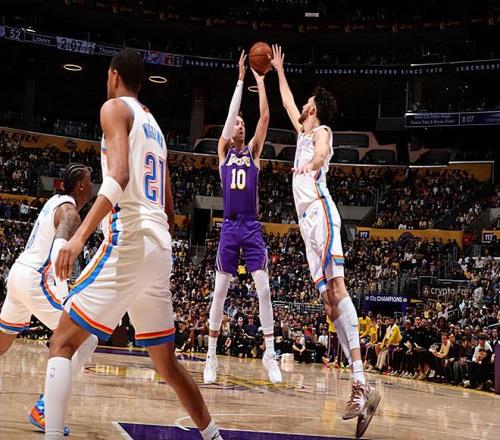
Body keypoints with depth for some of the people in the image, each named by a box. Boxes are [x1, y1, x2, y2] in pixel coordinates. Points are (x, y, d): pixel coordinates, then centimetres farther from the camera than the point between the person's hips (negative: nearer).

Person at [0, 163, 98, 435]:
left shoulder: (55, 200, 15)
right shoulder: (69, 211, -12)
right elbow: (60, 248, -30)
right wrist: (65, 293, -39)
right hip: (35, 279, -10)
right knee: (87, 339, -11)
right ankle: (43, 409, -16)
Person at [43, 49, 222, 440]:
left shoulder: (115, 108, 1)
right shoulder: (154, 125, 26)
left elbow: (119, 175, -17)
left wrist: (81, 234, -26)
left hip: (129, 241, -8)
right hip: (160, 247, 8)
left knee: (63, 342, -4)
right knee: (166, 361, 17)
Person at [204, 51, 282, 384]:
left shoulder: (253, 151, 12)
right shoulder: (224, 151, 11)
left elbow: (265, 116, 2)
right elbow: (231, 113, 2)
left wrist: (260, 79, 1)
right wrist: (241, 78, 1)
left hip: (252, 226, 0)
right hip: (229, 226, 0)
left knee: (263, 288, -9)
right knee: (220, 292, 1)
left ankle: (270, 353, -4)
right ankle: (211, 356, 7)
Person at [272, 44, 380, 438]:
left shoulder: (321, 131, 5)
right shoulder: (304, 131, 29)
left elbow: (323, 153, -20)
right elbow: (286, 102, 46)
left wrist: (313, 163, -40)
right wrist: (279, 70, 52)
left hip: (320, 211, -9)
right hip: (308, 218, 9)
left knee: (337, 289, -21)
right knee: (328, 298, -2)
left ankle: (362, 385, -32)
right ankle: (360, 389, -9)